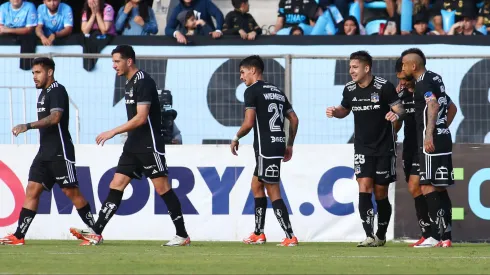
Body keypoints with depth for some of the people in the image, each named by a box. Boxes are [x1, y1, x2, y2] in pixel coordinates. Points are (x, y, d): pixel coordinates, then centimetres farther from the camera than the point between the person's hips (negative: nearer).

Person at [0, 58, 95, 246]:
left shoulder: (57, 91, -11)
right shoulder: (43, 93, 17)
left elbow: (55, 117, -26)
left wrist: (28, 126, -34)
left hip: (60, 152, -9)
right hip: (45, 152, 9)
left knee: (71, 191, -6)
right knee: (32, 190, 1)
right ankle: (18, 236, -2)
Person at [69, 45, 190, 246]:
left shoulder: (143, 82, -14)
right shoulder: (130, 83, 15)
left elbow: (141, 117, -22)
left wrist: (113, 132, -22)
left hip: (149, 145, -9)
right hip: (133, 146, 9)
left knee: (162, 188, -5)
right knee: (116, 185, 2)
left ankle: (182, 235, 1)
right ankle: (96, 233, -3)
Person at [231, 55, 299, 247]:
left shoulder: (252, 91, -7)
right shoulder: (278, 92, 16)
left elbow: (248, 123, -15)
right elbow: (294, 119, 15)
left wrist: (236, 138, 2)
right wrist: (289, 145, 21)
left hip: (265, 146, -8)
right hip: (278, 144, 8)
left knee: (273, 192, -6)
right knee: (256, 185, 20)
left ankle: (290, 237, -11)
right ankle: (259, 234, 23)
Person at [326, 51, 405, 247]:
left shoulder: (384, 87, -11)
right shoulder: (350, 90, 2)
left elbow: (399, 109, -9)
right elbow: (344, 110, 19)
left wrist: (397, 114, -32)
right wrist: (335, 112, -3)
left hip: (384, 148, -3)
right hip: (362, 148, 3)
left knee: (381, 194, 5)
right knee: (364, 189, -14)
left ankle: (381, 235, 23)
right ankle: (370, 236, -19)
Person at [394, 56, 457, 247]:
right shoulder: (401, 94, 9)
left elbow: (452, 108, 1)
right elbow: (396, 126, 15)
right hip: (409, 146, 7)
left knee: (415, 187, -17)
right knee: (417, 190, 4)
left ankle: (428, 234, -15)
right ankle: (428, 234, 9)